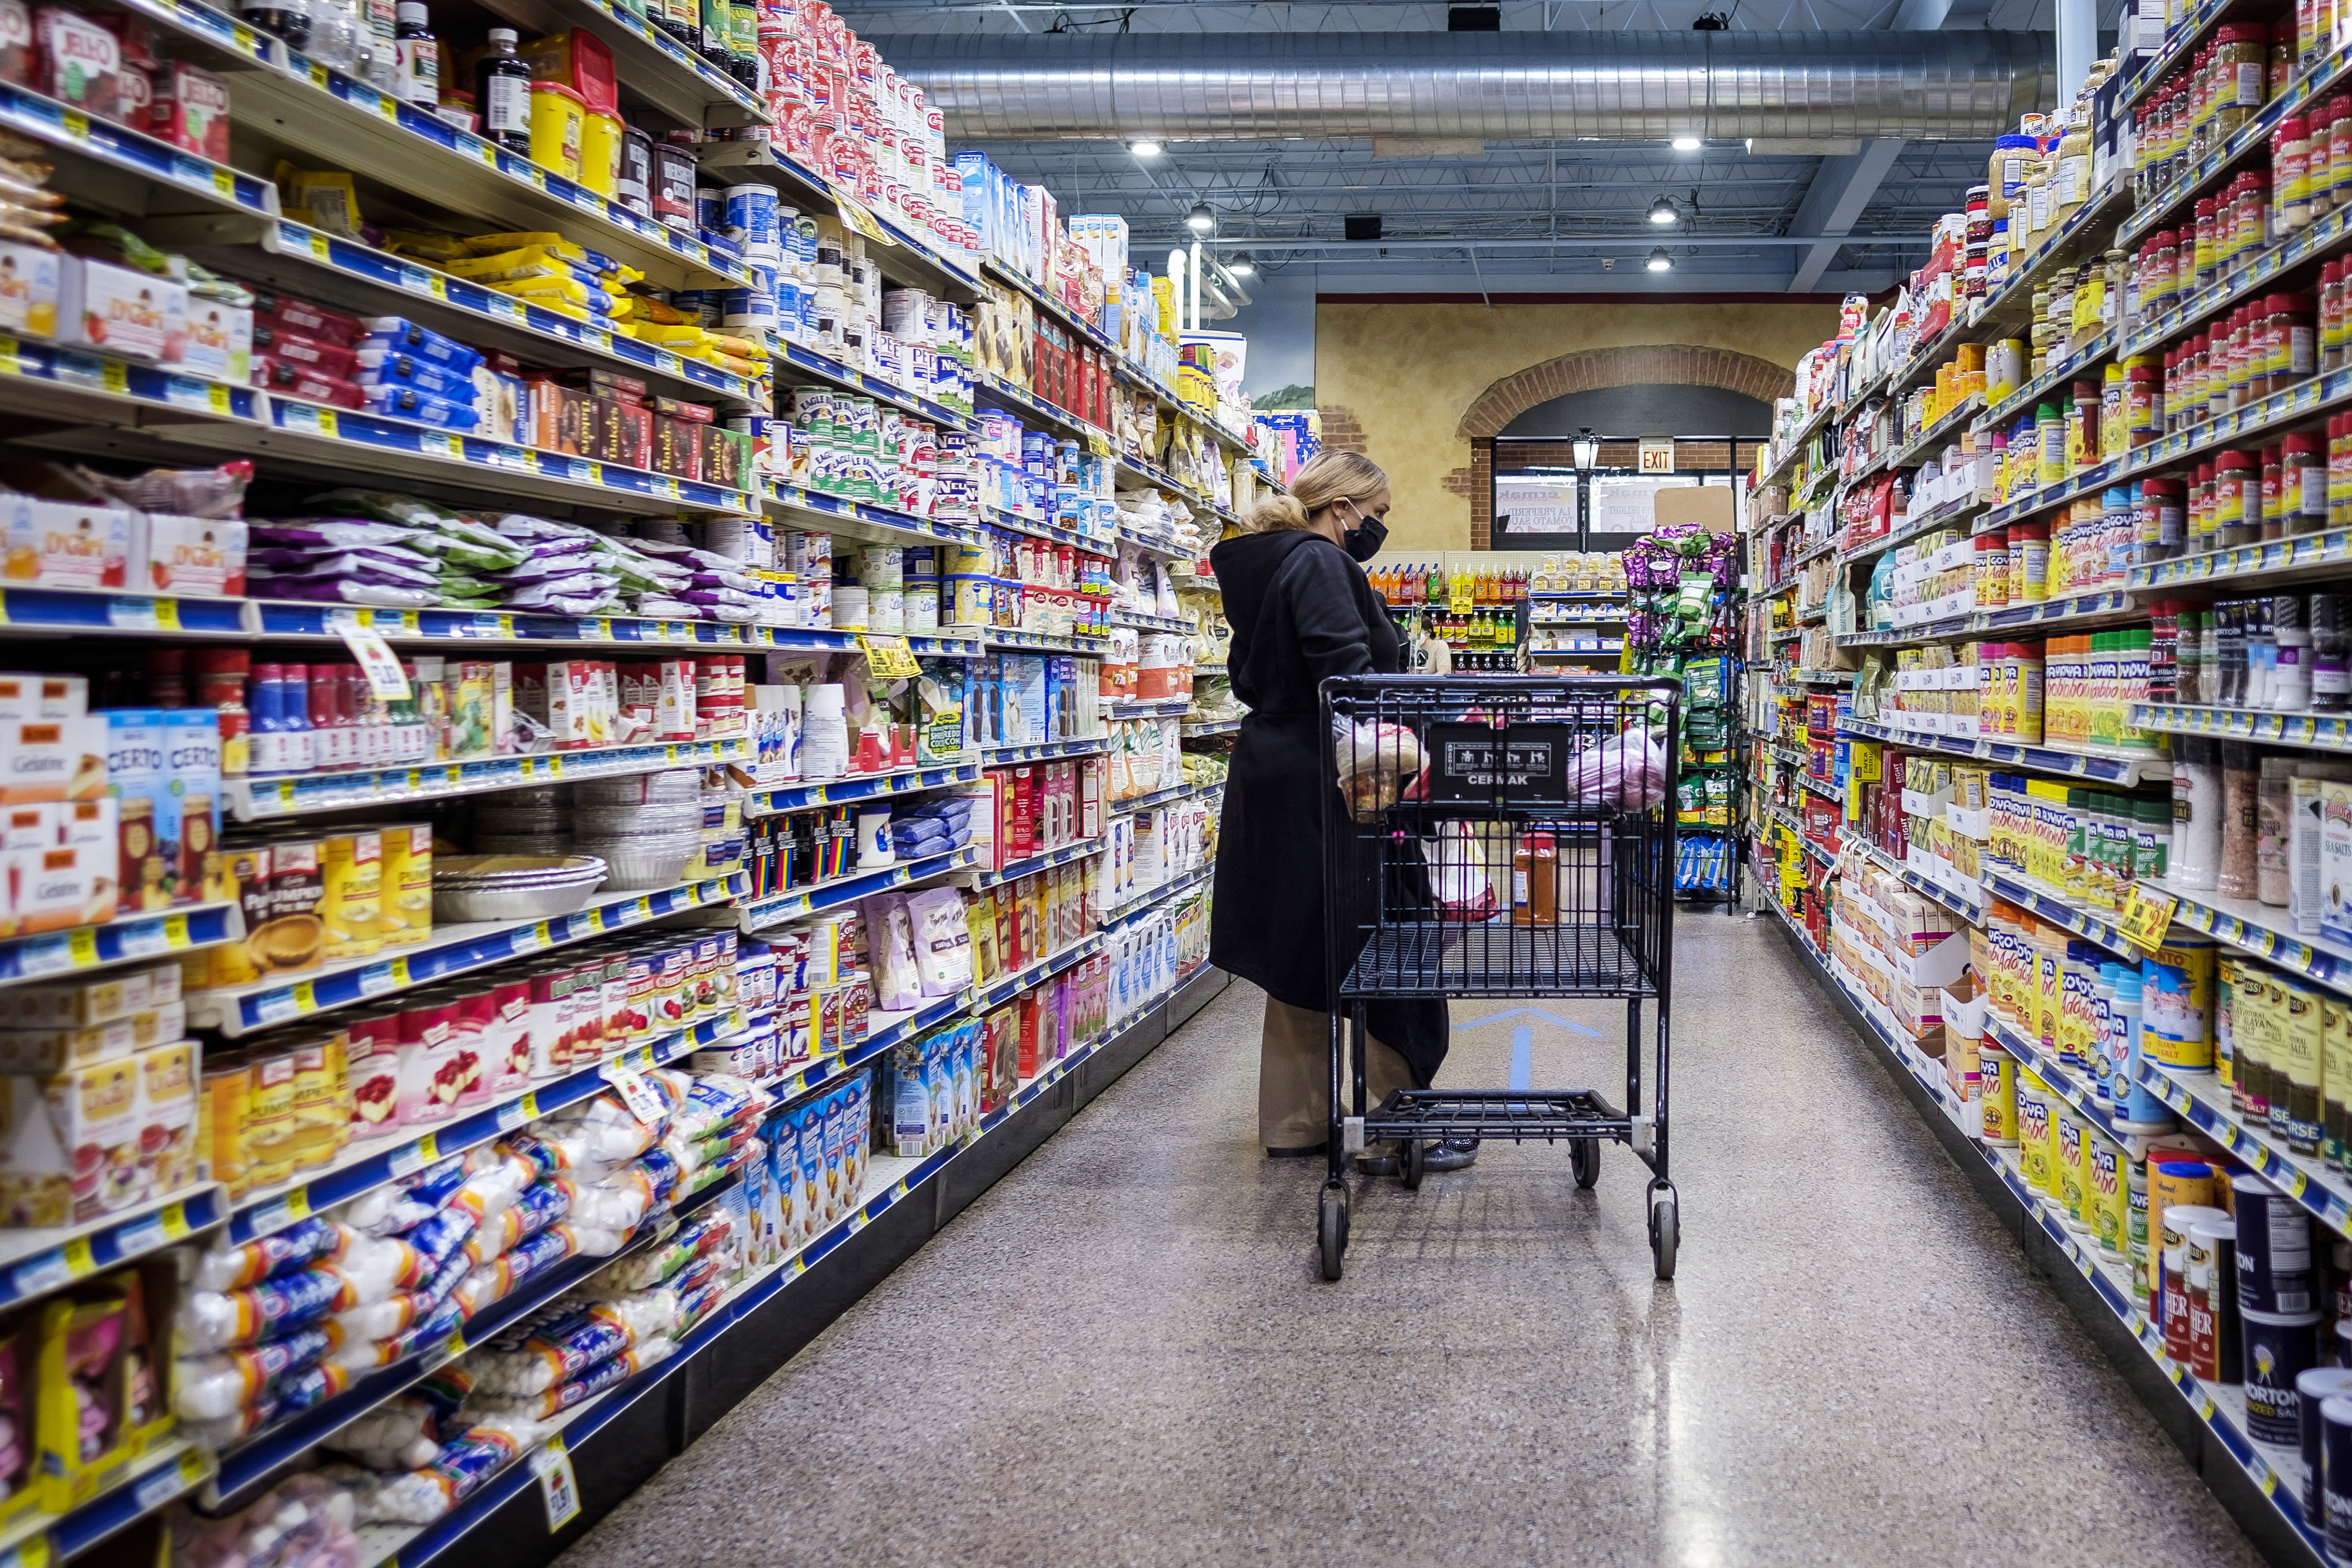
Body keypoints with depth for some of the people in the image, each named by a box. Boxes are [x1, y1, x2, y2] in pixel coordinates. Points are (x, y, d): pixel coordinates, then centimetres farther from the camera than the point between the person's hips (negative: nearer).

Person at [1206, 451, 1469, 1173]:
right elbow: (1347, 673, -24)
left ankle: (1295, 1121, 22)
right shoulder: (1319, 565, -14)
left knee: (1299, 953, 15)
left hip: (1271, 779, 10)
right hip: (1318, 783, -10)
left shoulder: (1261, 568, 16)